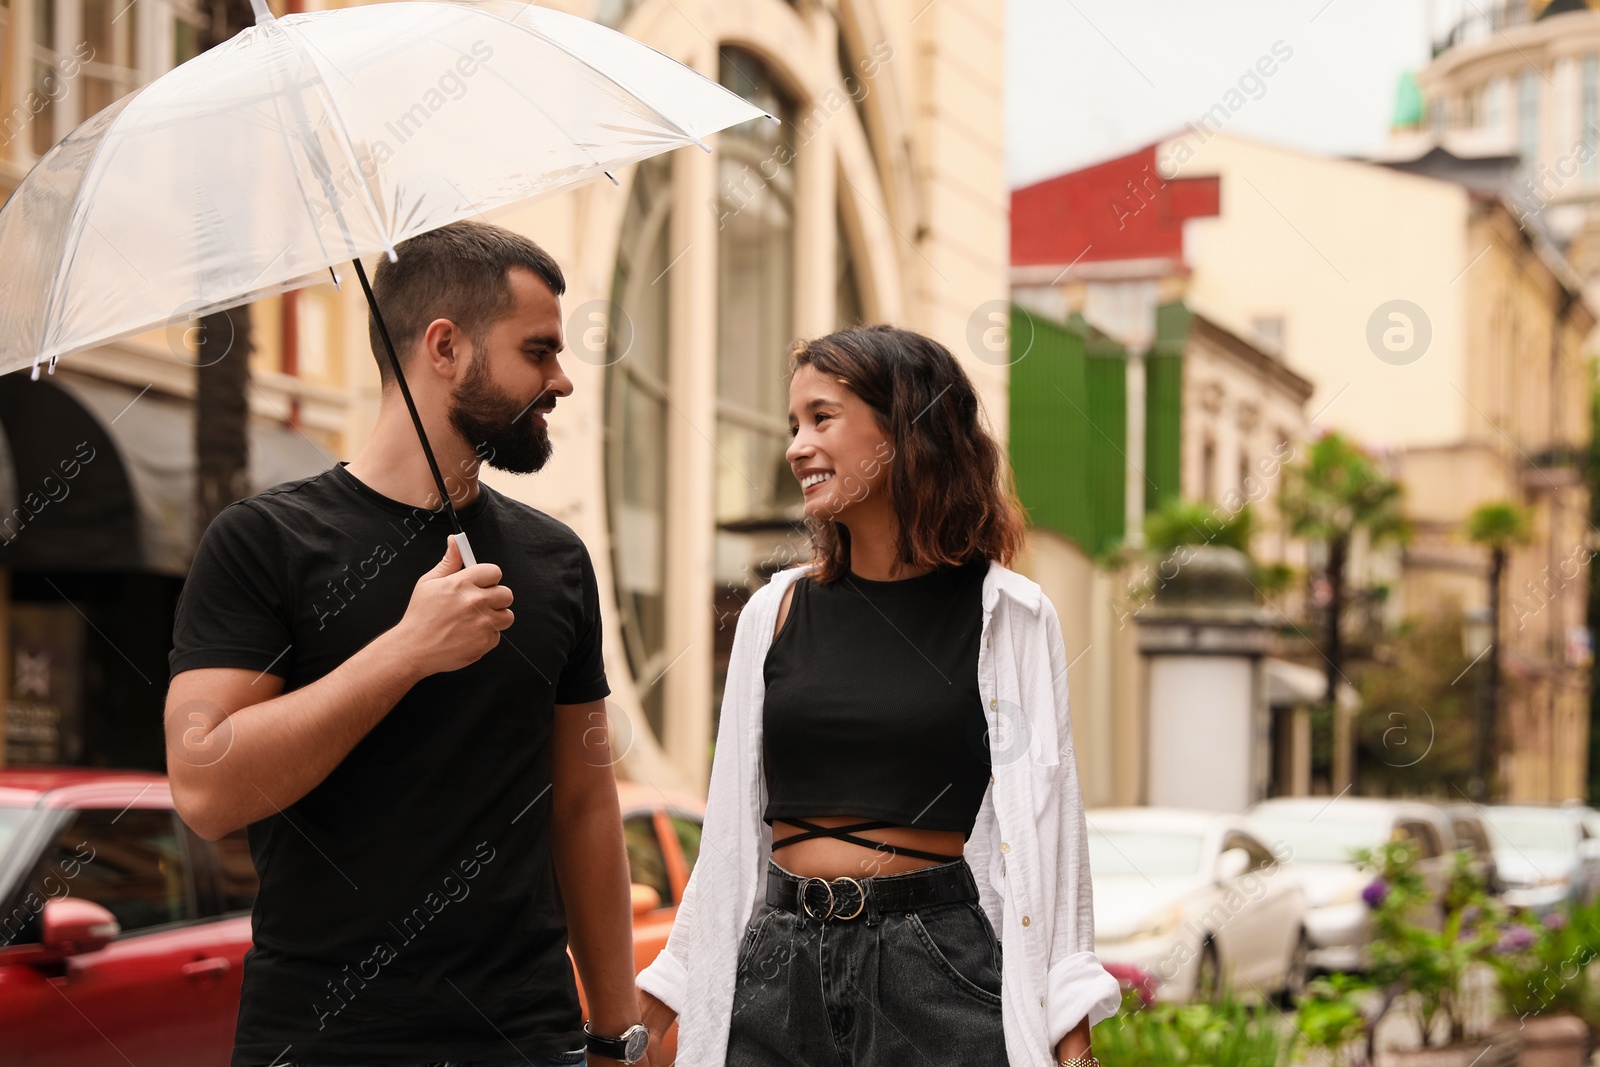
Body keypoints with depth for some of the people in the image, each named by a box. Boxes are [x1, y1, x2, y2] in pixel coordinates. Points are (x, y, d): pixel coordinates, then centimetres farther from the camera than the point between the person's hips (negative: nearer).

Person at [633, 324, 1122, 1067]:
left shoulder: (1009, 618, -2)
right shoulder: (776, 611, 7)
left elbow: (1045, 824, -2)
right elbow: (733, 828, 12)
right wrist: (662, 994, 13)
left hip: (943, 971, -3)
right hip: (779, 970, 3)